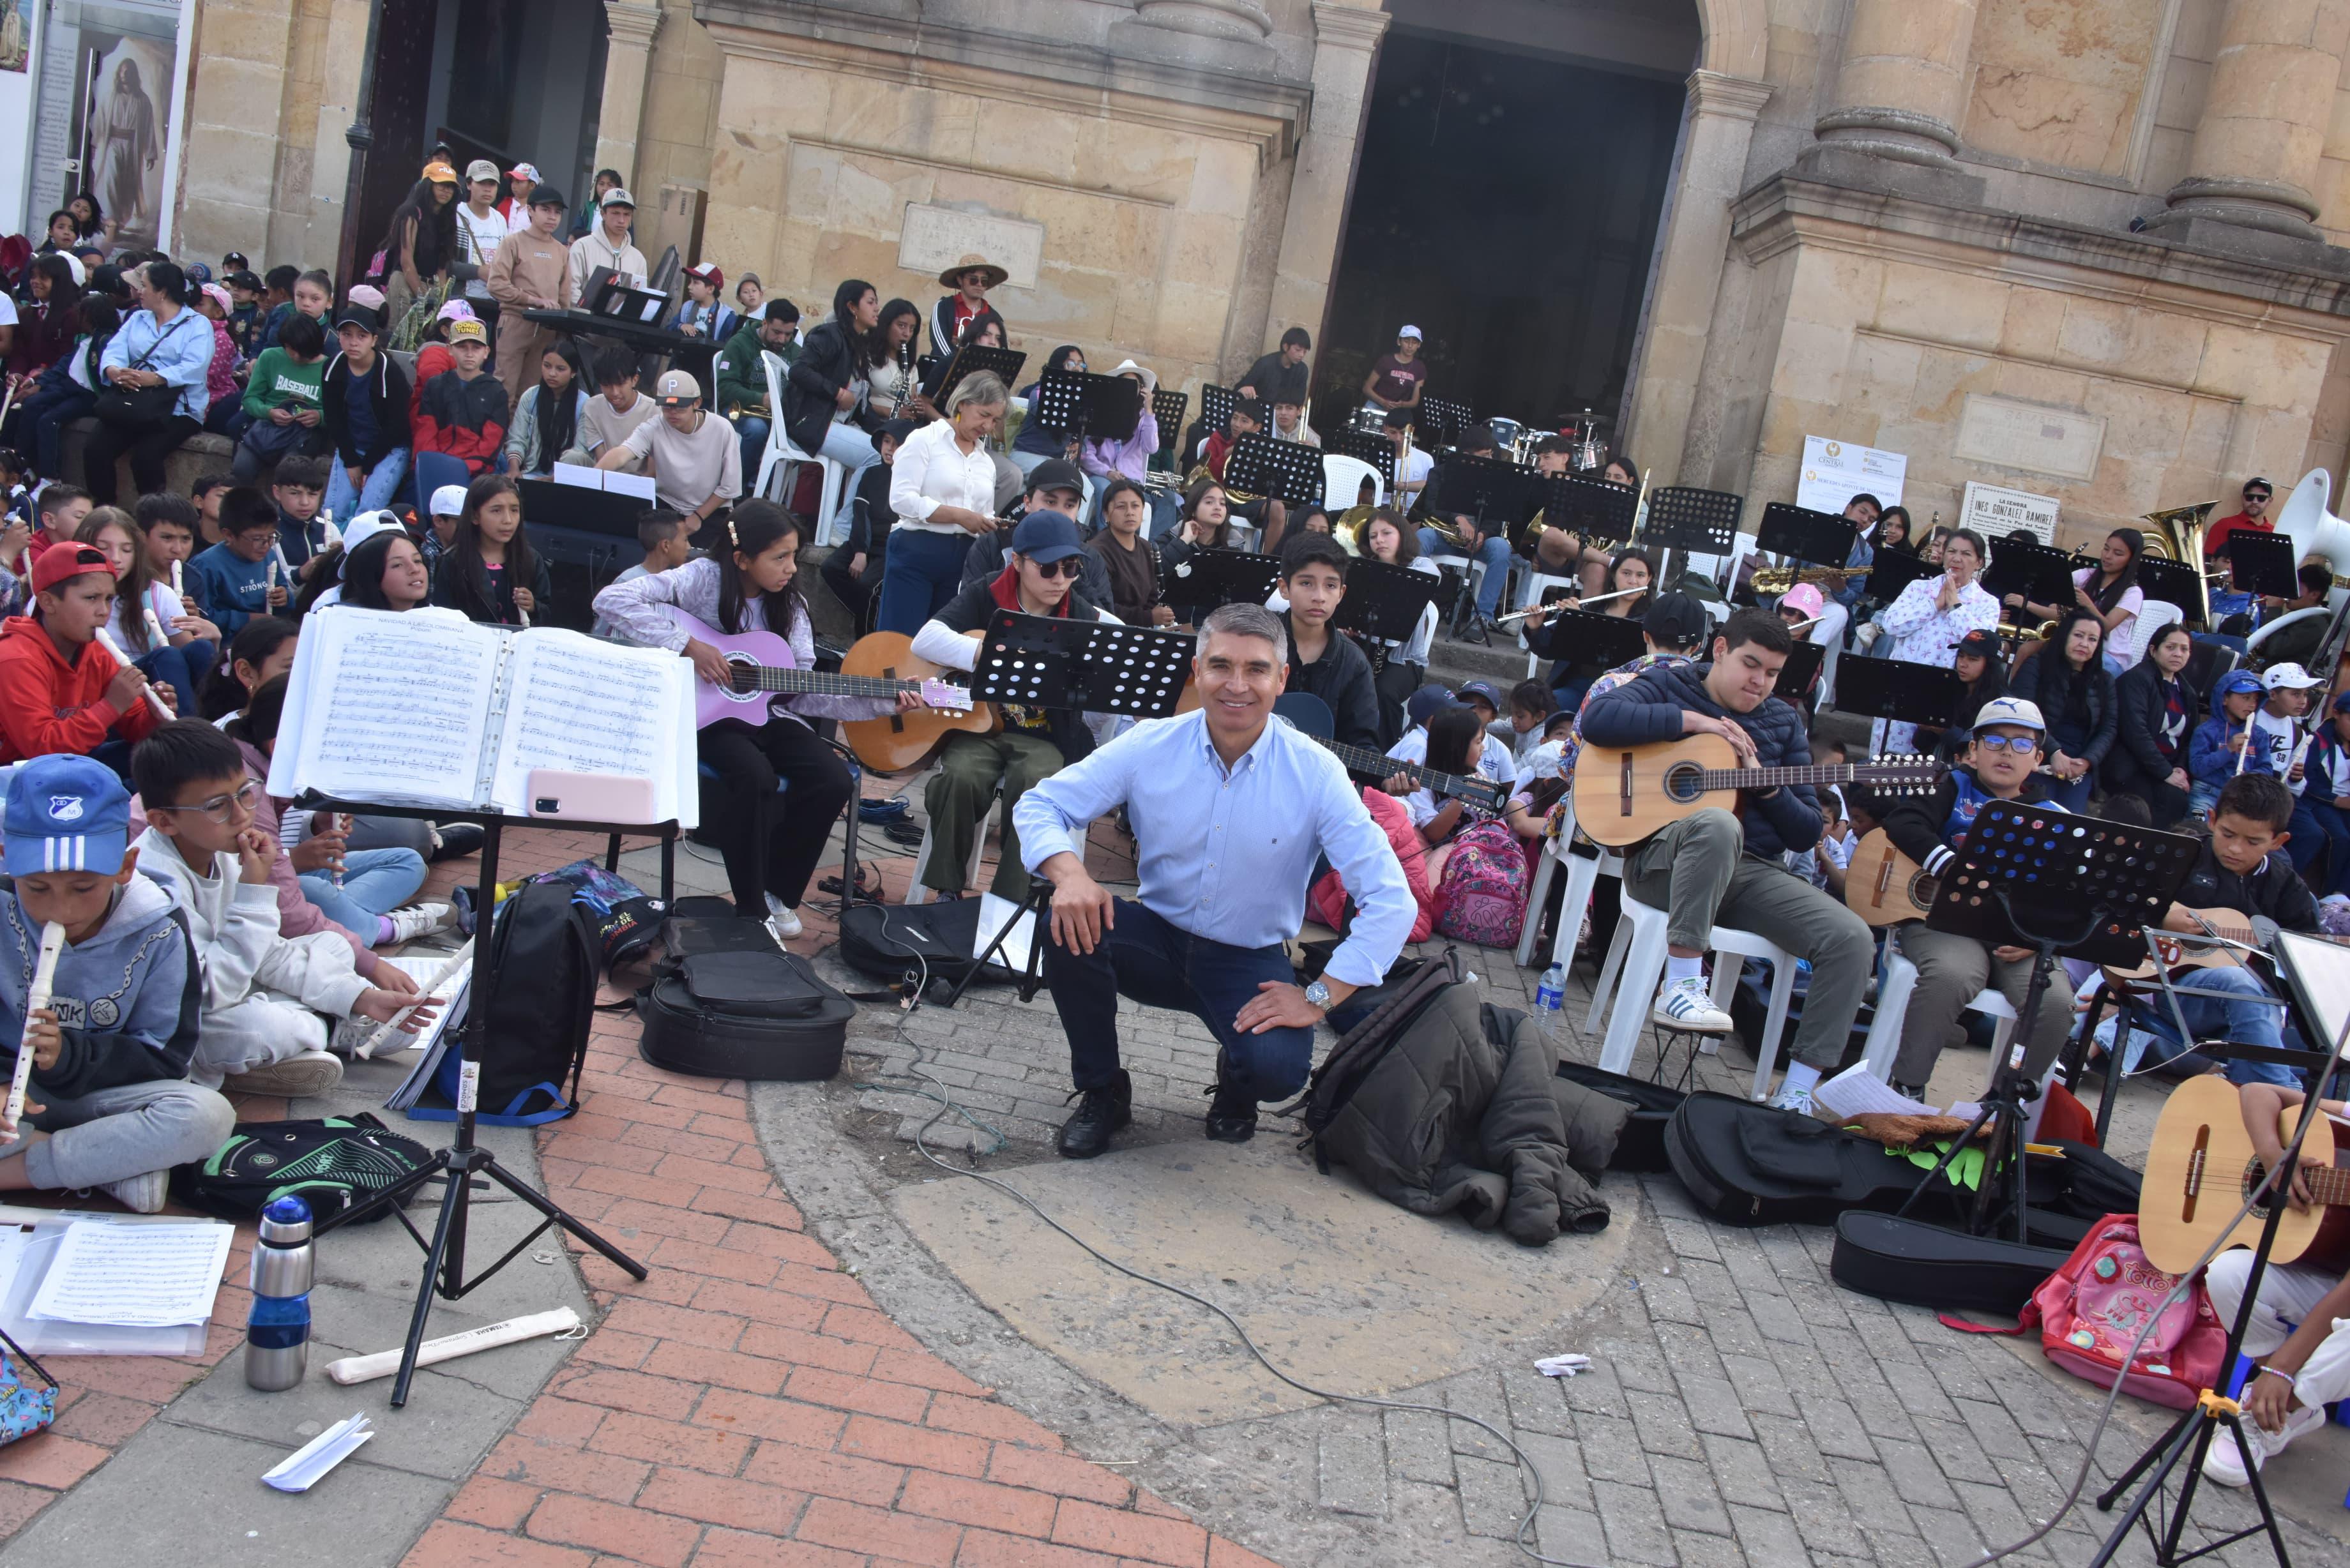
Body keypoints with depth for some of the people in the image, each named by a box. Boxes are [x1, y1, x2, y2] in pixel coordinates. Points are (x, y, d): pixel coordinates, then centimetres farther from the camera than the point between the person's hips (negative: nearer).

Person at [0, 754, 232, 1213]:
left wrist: (70, 1056, -25)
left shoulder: (157, 934, -11)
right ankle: (114, 1161, -19)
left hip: (99, 1093, 0)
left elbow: (166, 1058, -8)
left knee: (208, 1115, -30)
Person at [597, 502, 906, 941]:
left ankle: (779, 892, 5)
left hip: (764, 712, 5)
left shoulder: (788, 605, 3)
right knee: (755, 776, -34)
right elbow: (612, 600, -23)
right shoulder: (704, 579, -13)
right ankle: (751, 910, -16)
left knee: (833, 781, -18)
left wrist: (882, 704, -11)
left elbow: (801, 691, 0)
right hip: (703, 715, -5)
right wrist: (689, 646, -27)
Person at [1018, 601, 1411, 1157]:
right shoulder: (1150, 745, -10)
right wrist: (1070, 875, -28)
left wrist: (1320, 997, -21)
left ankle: (1236, 1084, 12)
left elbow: (1392, 901, -16)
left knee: (1279, 1068, -31)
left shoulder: (1316, 773, -16)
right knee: (1071, 928, -29)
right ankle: (1102, 1092, -2)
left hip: (1249, 964, -2)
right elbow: (1039, 805, -7)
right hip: (1157, 937, 2)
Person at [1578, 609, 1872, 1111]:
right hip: (1663, 862, -5)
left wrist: (1767, 785, -5)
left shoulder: (1783, 723, 17)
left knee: (1853, 940, -17)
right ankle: (1681, 987, -33)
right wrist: (1692, 721, -14)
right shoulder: (1668, 686, 8)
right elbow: (1597, 719, -14)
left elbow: (1807, 834, 14)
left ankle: (1798, 1091, -13)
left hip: (1752, 871, 5)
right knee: (1718, 823, -40)